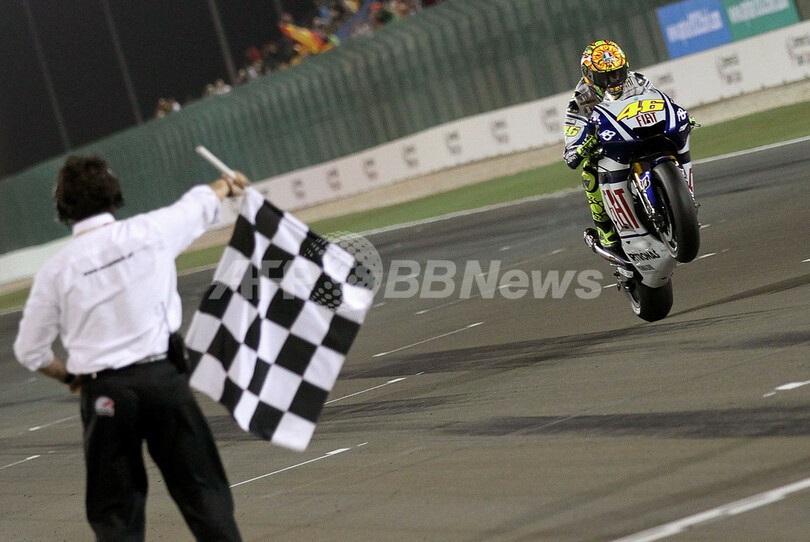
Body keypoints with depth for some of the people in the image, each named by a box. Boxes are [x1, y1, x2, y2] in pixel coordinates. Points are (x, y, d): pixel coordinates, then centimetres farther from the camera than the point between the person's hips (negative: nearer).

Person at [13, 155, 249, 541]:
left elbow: (29, 351, 7)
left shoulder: (55, 271, -1)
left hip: (104, 393, 0)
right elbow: (202, 202, 20)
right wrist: (226, 185, 43)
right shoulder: (150, 231, -1)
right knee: (202, 489, 9)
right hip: (162, 376, 0)